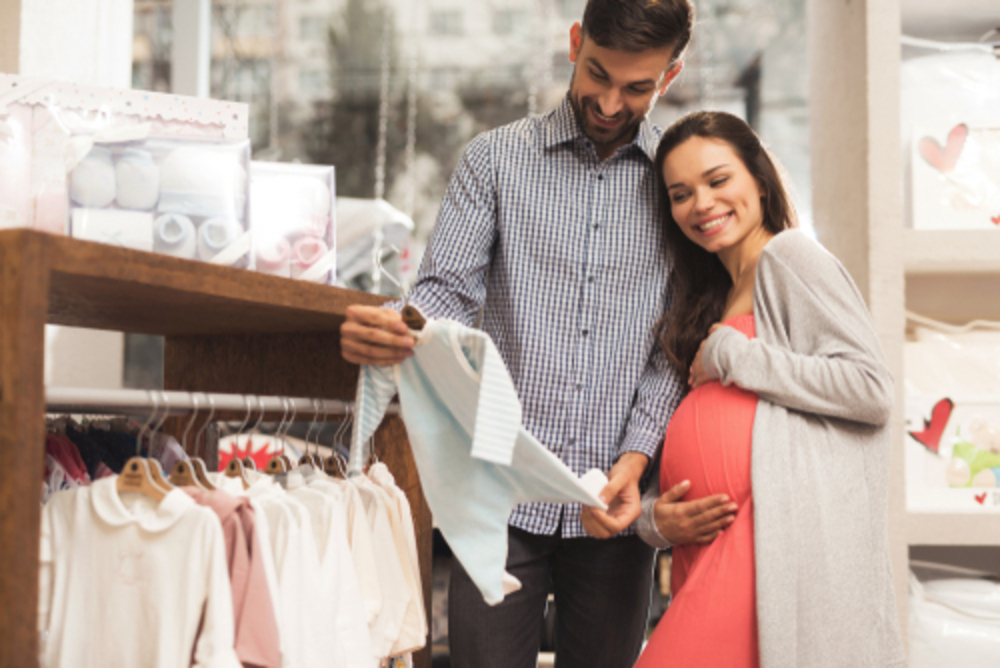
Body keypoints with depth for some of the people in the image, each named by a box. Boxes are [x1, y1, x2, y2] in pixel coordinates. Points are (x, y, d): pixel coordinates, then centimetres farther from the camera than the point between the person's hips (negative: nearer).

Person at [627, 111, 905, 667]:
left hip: (776, 534, -8)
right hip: (712, 550, 8)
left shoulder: (790, 256, -1)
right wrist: (655, 514, 7)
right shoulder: (712, 300, 25)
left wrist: (729, 355, -7)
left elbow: (872, 389, -13)